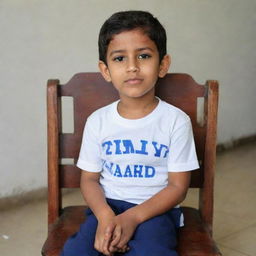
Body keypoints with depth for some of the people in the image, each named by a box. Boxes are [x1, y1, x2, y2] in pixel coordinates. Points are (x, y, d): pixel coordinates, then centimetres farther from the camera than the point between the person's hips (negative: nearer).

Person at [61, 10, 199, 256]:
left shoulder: (176, 121, -6)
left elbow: (178, 185, -5)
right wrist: (105, 216, -17)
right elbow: (89, 178, 5)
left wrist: (132, 218, -19)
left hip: (155, 209, -2)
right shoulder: (98, 121, 2)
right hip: (107, 207, 2)